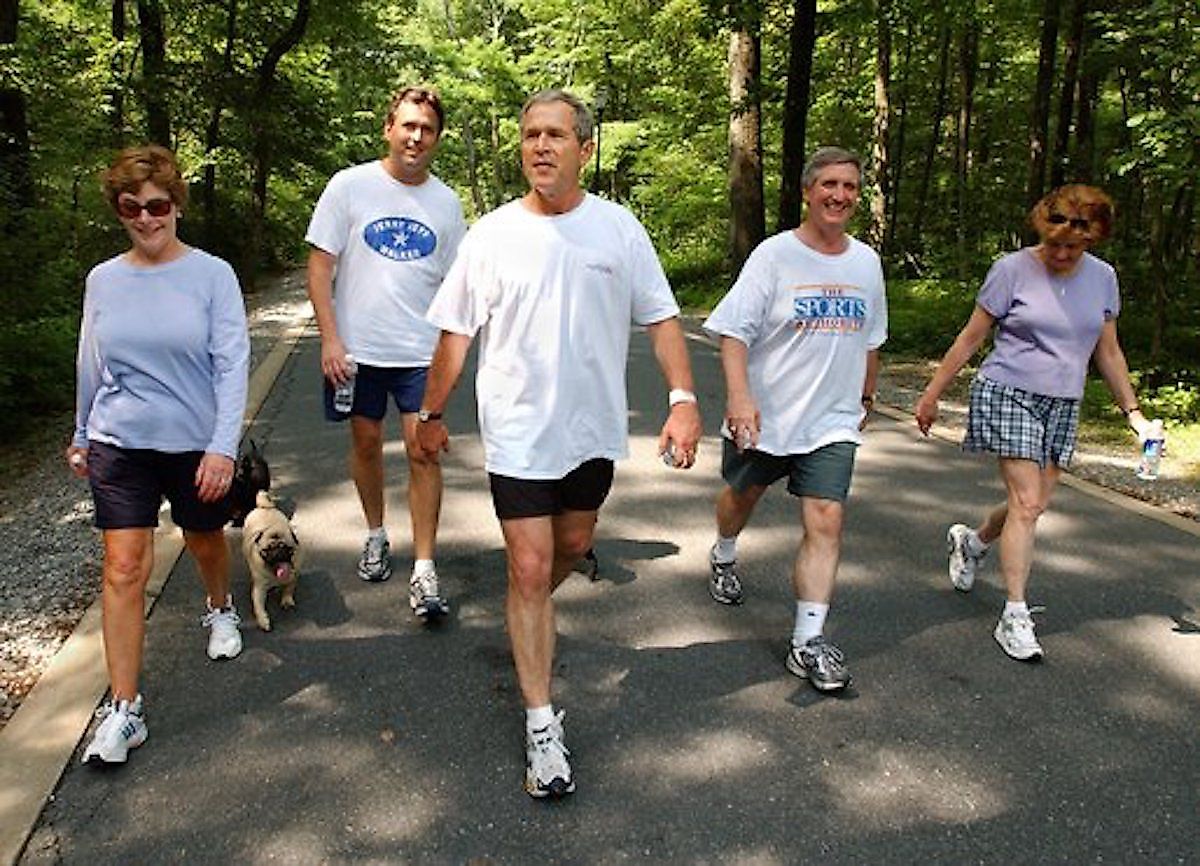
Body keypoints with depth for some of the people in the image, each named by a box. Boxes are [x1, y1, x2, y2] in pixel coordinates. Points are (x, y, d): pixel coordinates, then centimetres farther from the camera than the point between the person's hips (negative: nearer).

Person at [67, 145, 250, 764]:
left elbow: (232, 364, -13)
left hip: (196, 442, -1)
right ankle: (124, 708, 3)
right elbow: (90, 367, 12)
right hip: (120, 445, 2)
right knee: (123, 569, -4)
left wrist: (223, 446, -20)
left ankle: (220, 609, 53)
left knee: (205, 543, 20)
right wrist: (81, 437, 19)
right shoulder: (103, 280, 1)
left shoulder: (212, 275, -9)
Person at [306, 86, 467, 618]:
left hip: (421, 352, 1)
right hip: (358, 348, 0)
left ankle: (424, 571, 0)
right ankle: (376, 535, 35)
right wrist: (330, 339, -9)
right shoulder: (350, 186, -1)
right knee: (366, 441, 12)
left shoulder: (446, 203, 6)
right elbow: (319, 265, -2)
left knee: (423, 448, -6)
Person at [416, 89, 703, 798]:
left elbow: (661, 319, 0)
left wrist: (684, 399, -11)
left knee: (572, 547, 20)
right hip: (519, 433, -2)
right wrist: (433, 414, 7)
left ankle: (528, 620, 53)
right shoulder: (491, 235, -4)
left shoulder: (618, 227, -1)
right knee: (531, 568, -4)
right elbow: (456, 333, 3)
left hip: (594, 428, 3)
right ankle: (542, 725, 7)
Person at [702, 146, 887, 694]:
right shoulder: (775, 254, -9)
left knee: (826, 520, -9)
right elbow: (734, 331, -16)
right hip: (762, 416, -2)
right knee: (742, 495, 19)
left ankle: (809, 641, -3)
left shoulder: (866, 262, 7)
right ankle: (723, 558, 52)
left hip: (831, 423, 3)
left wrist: (866, 398, 26)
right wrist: (739, 396, -29)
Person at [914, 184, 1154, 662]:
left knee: (1034, 505, 7)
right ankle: (1015, 616, -5)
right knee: (1026, 503, -12)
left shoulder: (1102, 277, 6)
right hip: (1009, 393, -5)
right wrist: (931, 394, -1)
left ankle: (971, 540, 38)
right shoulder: (1013, 269, -7)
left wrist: (1133, 412, 12)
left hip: (1062, 406, 5)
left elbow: (1108, 352, 15)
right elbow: (970, 338, -2)